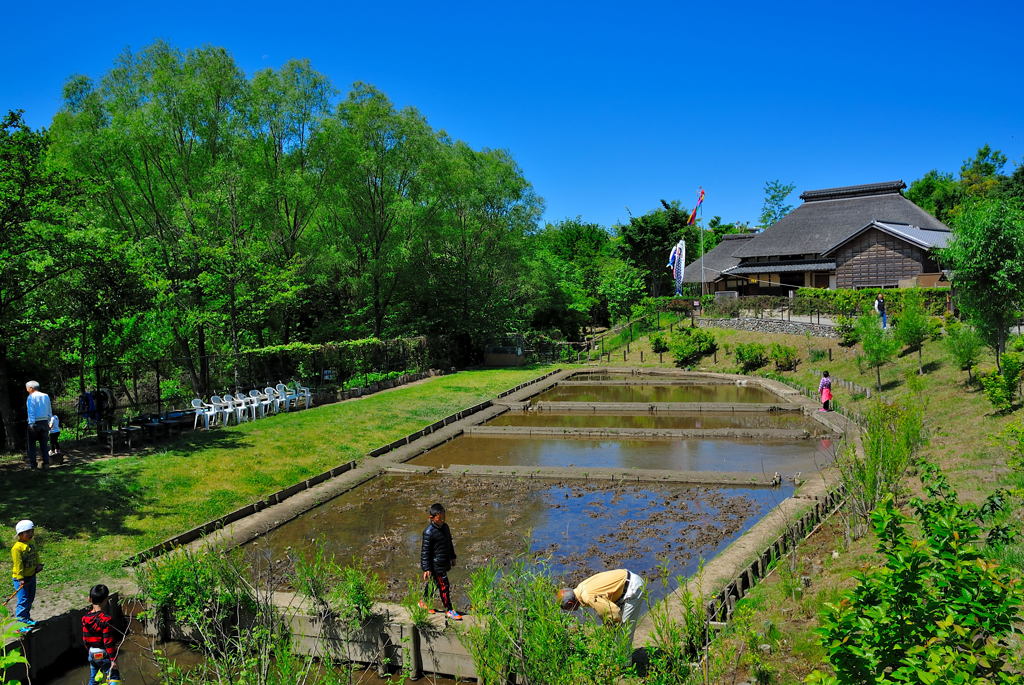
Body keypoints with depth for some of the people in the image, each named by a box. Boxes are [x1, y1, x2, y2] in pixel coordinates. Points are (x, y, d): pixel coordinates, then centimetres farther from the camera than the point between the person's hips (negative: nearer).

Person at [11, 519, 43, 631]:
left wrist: (38, 565, 2)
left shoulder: (32, 543, 4)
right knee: (23, 600, -7)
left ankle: (26, 618, 34)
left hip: (31, 576, 8)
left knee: (30, 598, 18)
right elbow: (18, 564, -21)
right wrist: (21, 579, -20)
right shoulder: (17, 548, -22)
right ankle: (20, 623, 1)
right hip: (21, 578, -8)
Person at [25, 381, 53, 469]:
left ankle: (32, 463, 3)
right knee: (44, 444, 9)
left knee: (32, 444, 5)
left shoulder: (30, 397, -6)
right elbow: (50, 411, 12)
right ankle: (46, 463, 4)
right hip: (45, 422, 5)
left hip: (35, 423, -5)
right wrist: (49, 422, 16)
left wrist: (31, 424, -15)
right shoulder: (46, 396, 11)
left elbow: (31, 412, -13)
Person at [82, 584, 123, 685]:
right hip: (104, 655, -7)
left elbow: (85, 639, 8)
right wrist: (113, 659, -15)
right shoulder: (106, 619, -22)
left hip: (92, 655, 7)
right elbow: (109, 642, -21)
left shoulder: (85, 619, -2)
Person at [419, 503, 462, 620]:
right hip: (435, 565, -8)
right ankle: (449, 610, 7)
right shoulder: (429, 532, -20)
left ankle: (424, 602, 37)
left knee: (432, 582, 20)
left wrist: (452, 557, 25)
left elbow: (449, 543, 19)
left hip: (444, 562, 8)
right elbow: (425, 551, -18)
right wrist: (426, 569, -19)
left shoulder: (445, 527, 4)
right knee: (444, 585, -3)